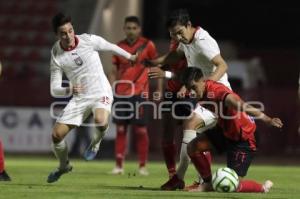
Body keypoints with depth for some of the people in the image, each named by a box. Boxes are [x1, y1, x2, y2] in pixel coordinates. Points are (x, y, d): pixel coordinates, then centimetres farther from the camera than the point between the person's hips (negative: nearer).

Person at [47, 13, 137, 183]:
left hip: (101, 93, -3)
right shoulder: (56, 56, -9)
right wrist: (69, 90, -29)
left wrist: (130, 57, 22)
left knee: (101, 121, -35)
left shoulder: (89, 40, -13)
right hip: (80, 98, 3)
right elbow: (54, 90, -7)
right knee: (56, 135, -3)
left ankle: (96, 143, 2)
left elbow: (111, 47, 7)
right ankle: (64, 166, 28)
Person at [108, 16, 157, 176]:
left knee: (140, 130, -2)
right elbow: (114, 72, 12)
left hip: (139, 94, -3)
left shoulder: (147, 45, -1)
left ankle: (142, 166, 6)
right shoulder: (119, 47, 6)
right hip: (121, 94, 3)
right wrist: (111, 90, 1)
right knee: (120, 129, 3)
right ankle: (119, 165, 8)